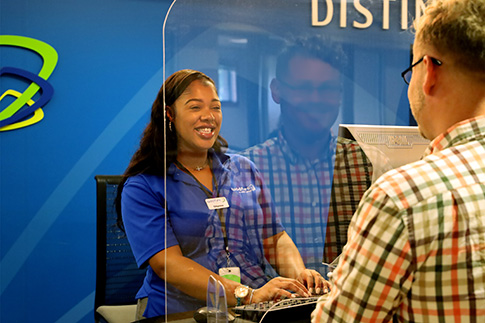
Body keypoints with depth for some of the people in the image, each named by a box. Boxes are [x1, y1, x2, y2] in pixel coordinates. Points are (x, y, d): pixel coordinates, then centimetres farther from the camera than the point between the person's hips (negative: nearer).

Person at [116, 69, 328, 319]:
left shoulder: (244, 170, 17)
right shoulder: (141, 187, -1)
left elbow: (275, 240, 16)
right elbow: (168, 263, -12)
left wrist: (299, 275, -7)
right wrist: (247, 295, -22)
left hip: (260, 310, 4)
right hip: (182, 313, -3)